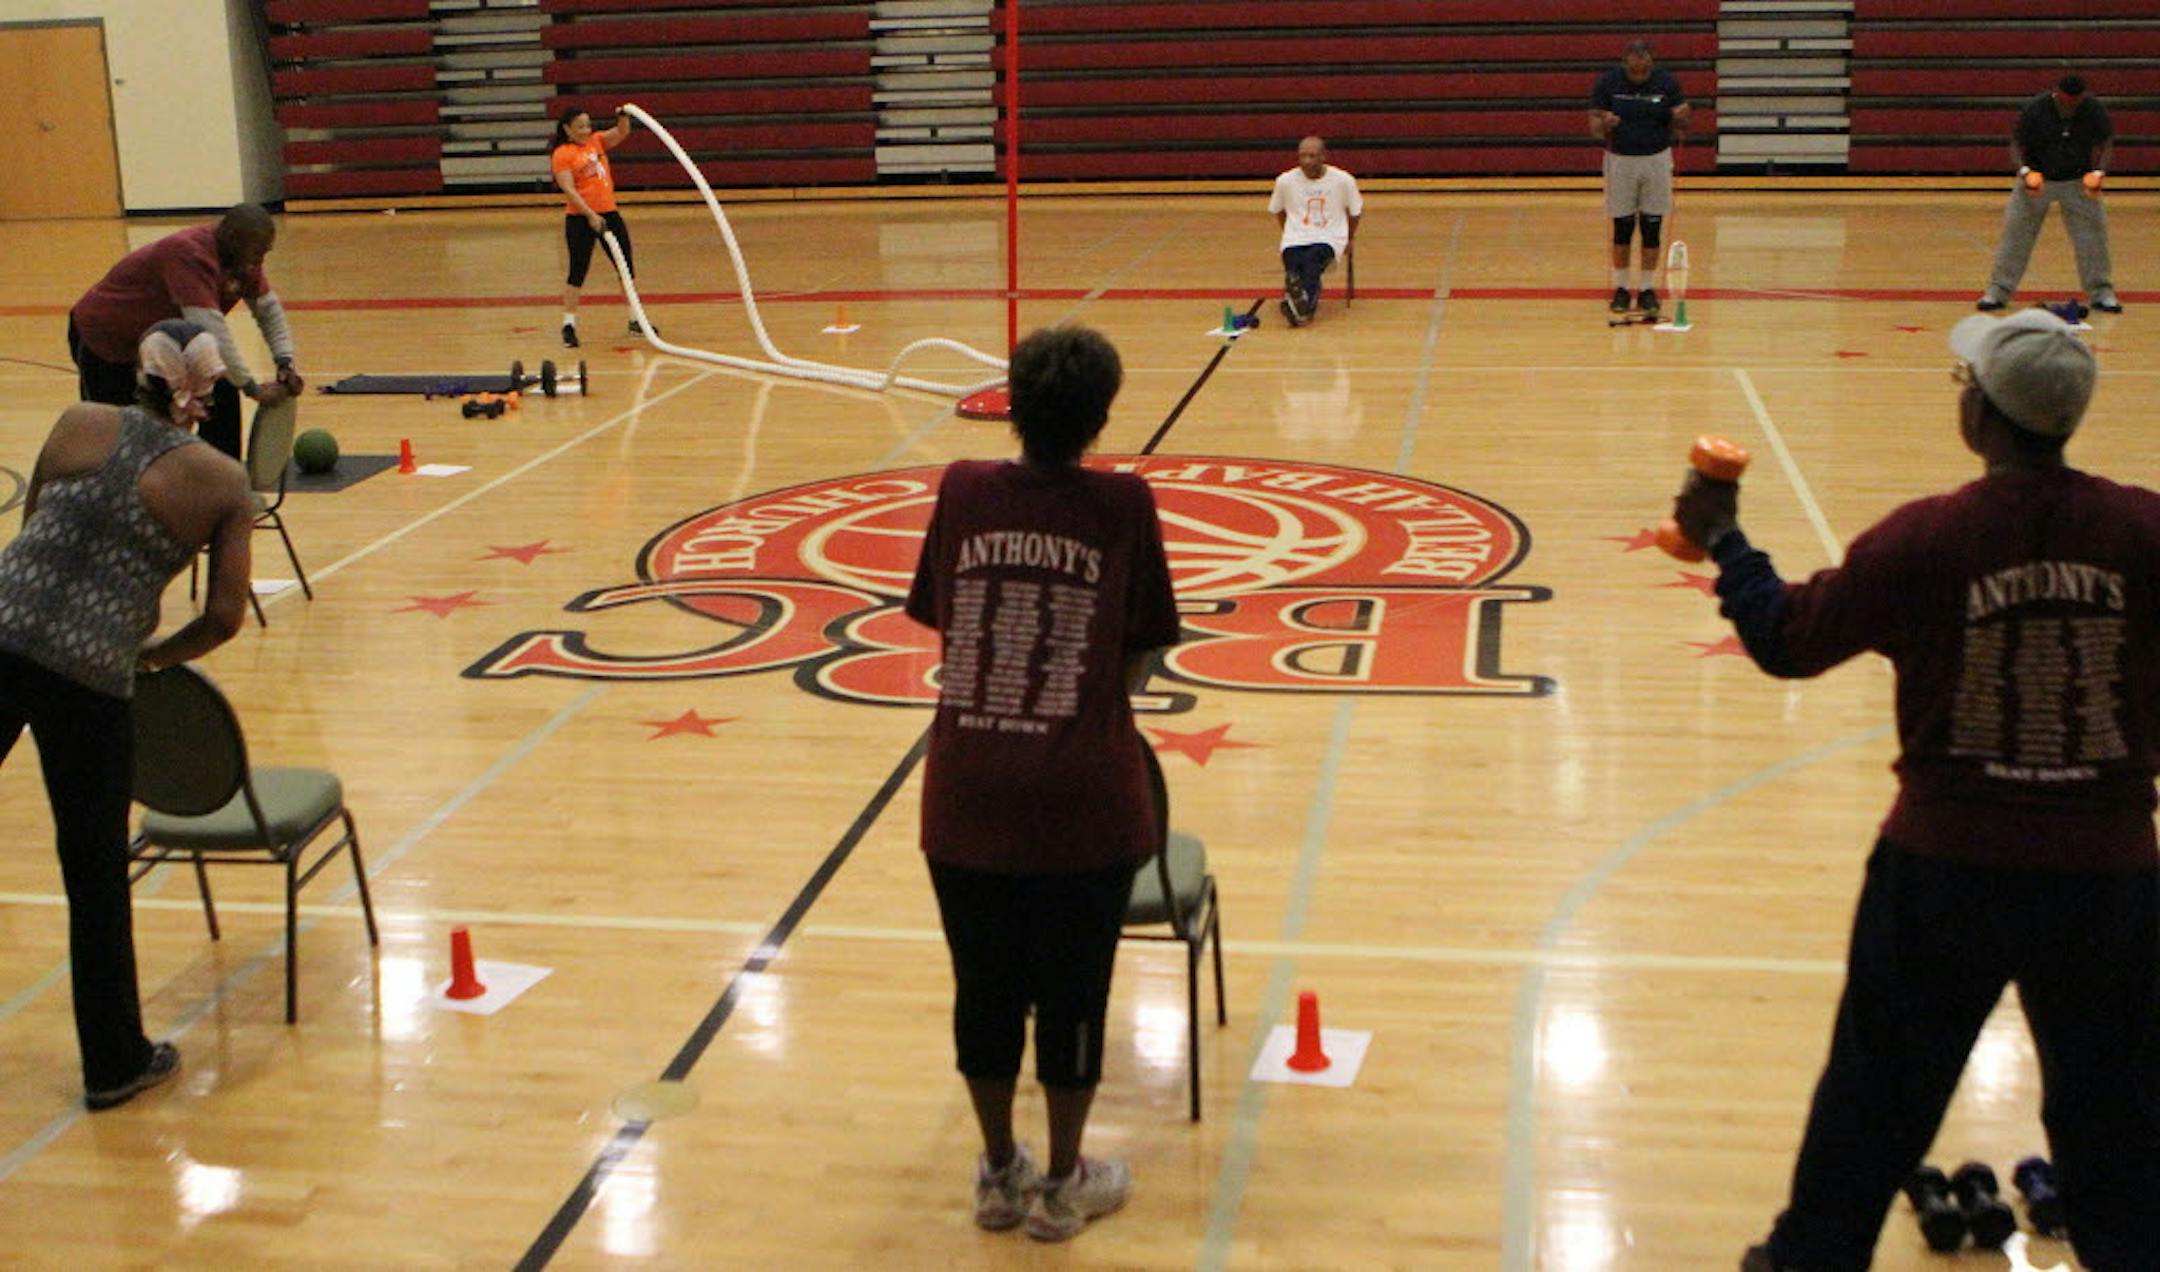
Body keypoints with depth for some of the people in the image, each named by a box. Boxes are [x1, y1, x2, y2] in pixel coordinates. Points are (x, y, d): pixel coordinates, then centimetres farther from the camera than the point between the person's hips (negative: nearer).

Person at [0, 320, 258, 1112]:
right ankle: (114, 1064, 26)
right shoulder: (224, 484, 0)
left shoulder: (80, 426, 6)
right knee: (96, 877, 12)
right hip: (91, 678, -2)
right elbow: (224, 618, -1)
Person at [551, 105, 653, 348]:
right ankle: (569, 324, 3)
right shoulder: (562, 154, -9)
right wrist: (590, 215, -23)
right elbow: (568, 189, -16)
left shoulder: (597, 141, 10)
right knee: (578, 271, -3)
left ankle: (636, 321, 19)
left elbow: (622, 133, 4)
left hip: (609, 213, 6)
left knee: (627, 267, 9)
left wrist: (623, 117, -17)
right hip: (580, 219, -6)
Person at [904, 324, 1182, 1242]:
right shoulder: (1121, 504, -8)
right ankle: (1062, 1184, 26)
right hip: (1081, 802, -2)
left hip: (966, 799, 3)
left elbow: (943, 630, 7)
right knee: (1073, 991, 13)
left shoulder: (963, 492, -2)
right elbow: (1138, 659, -3)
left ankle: (998, 1174, 32)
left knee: (985, 987, 16)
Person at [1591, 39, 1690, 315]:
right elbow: (1594, 127, -4)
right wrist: (1605, 125, -26)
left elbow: (1677, 130, -1)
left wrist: (1680, 121, -24)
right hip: (1620, 161, 0)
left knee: (1652, 228, 3)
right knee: (1621, 228, 4)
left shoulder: (1666, 82, -5)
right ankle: (1621, 288, 16)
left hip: (1657, 160, 1)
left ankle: (1648, 289, 12)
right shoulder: (1608, 82, -7)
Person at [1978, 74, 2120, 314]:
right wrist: (2025, 170, -29)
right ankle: (1997, 292, 5)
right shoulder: (2035, 110, -18)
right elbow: (2017, 145, -11)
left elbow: (2106, 143, -3)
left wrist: (2099, 171, -20)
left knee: (2092, 234, -2)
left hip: (2078, 182, 1)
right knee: (2015, 233, -5)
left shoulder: (2094, 110, -14)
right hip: (2036, 178, -1)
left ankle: (2102, 293, 11)